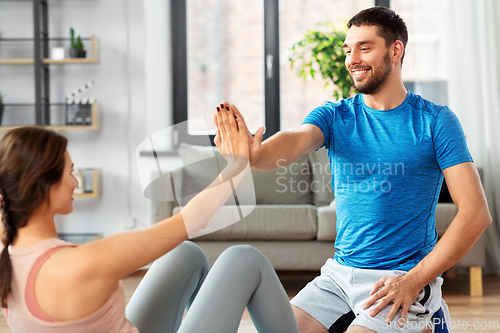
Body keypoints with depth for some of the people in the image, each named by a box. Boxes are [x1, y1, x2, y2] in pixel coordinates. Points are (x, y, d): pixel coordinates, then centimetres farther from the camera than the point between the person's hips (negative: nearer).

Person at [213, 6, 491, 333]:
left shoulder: (435, 121, -4)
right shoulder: (334, 116, 5)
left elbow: (477, 214, -9)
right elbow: (295, 140, -19)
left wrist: (413, 280, -15)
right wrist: (256, 151, -43)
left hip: (404, 278, -4)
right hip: (339, 271, 4)